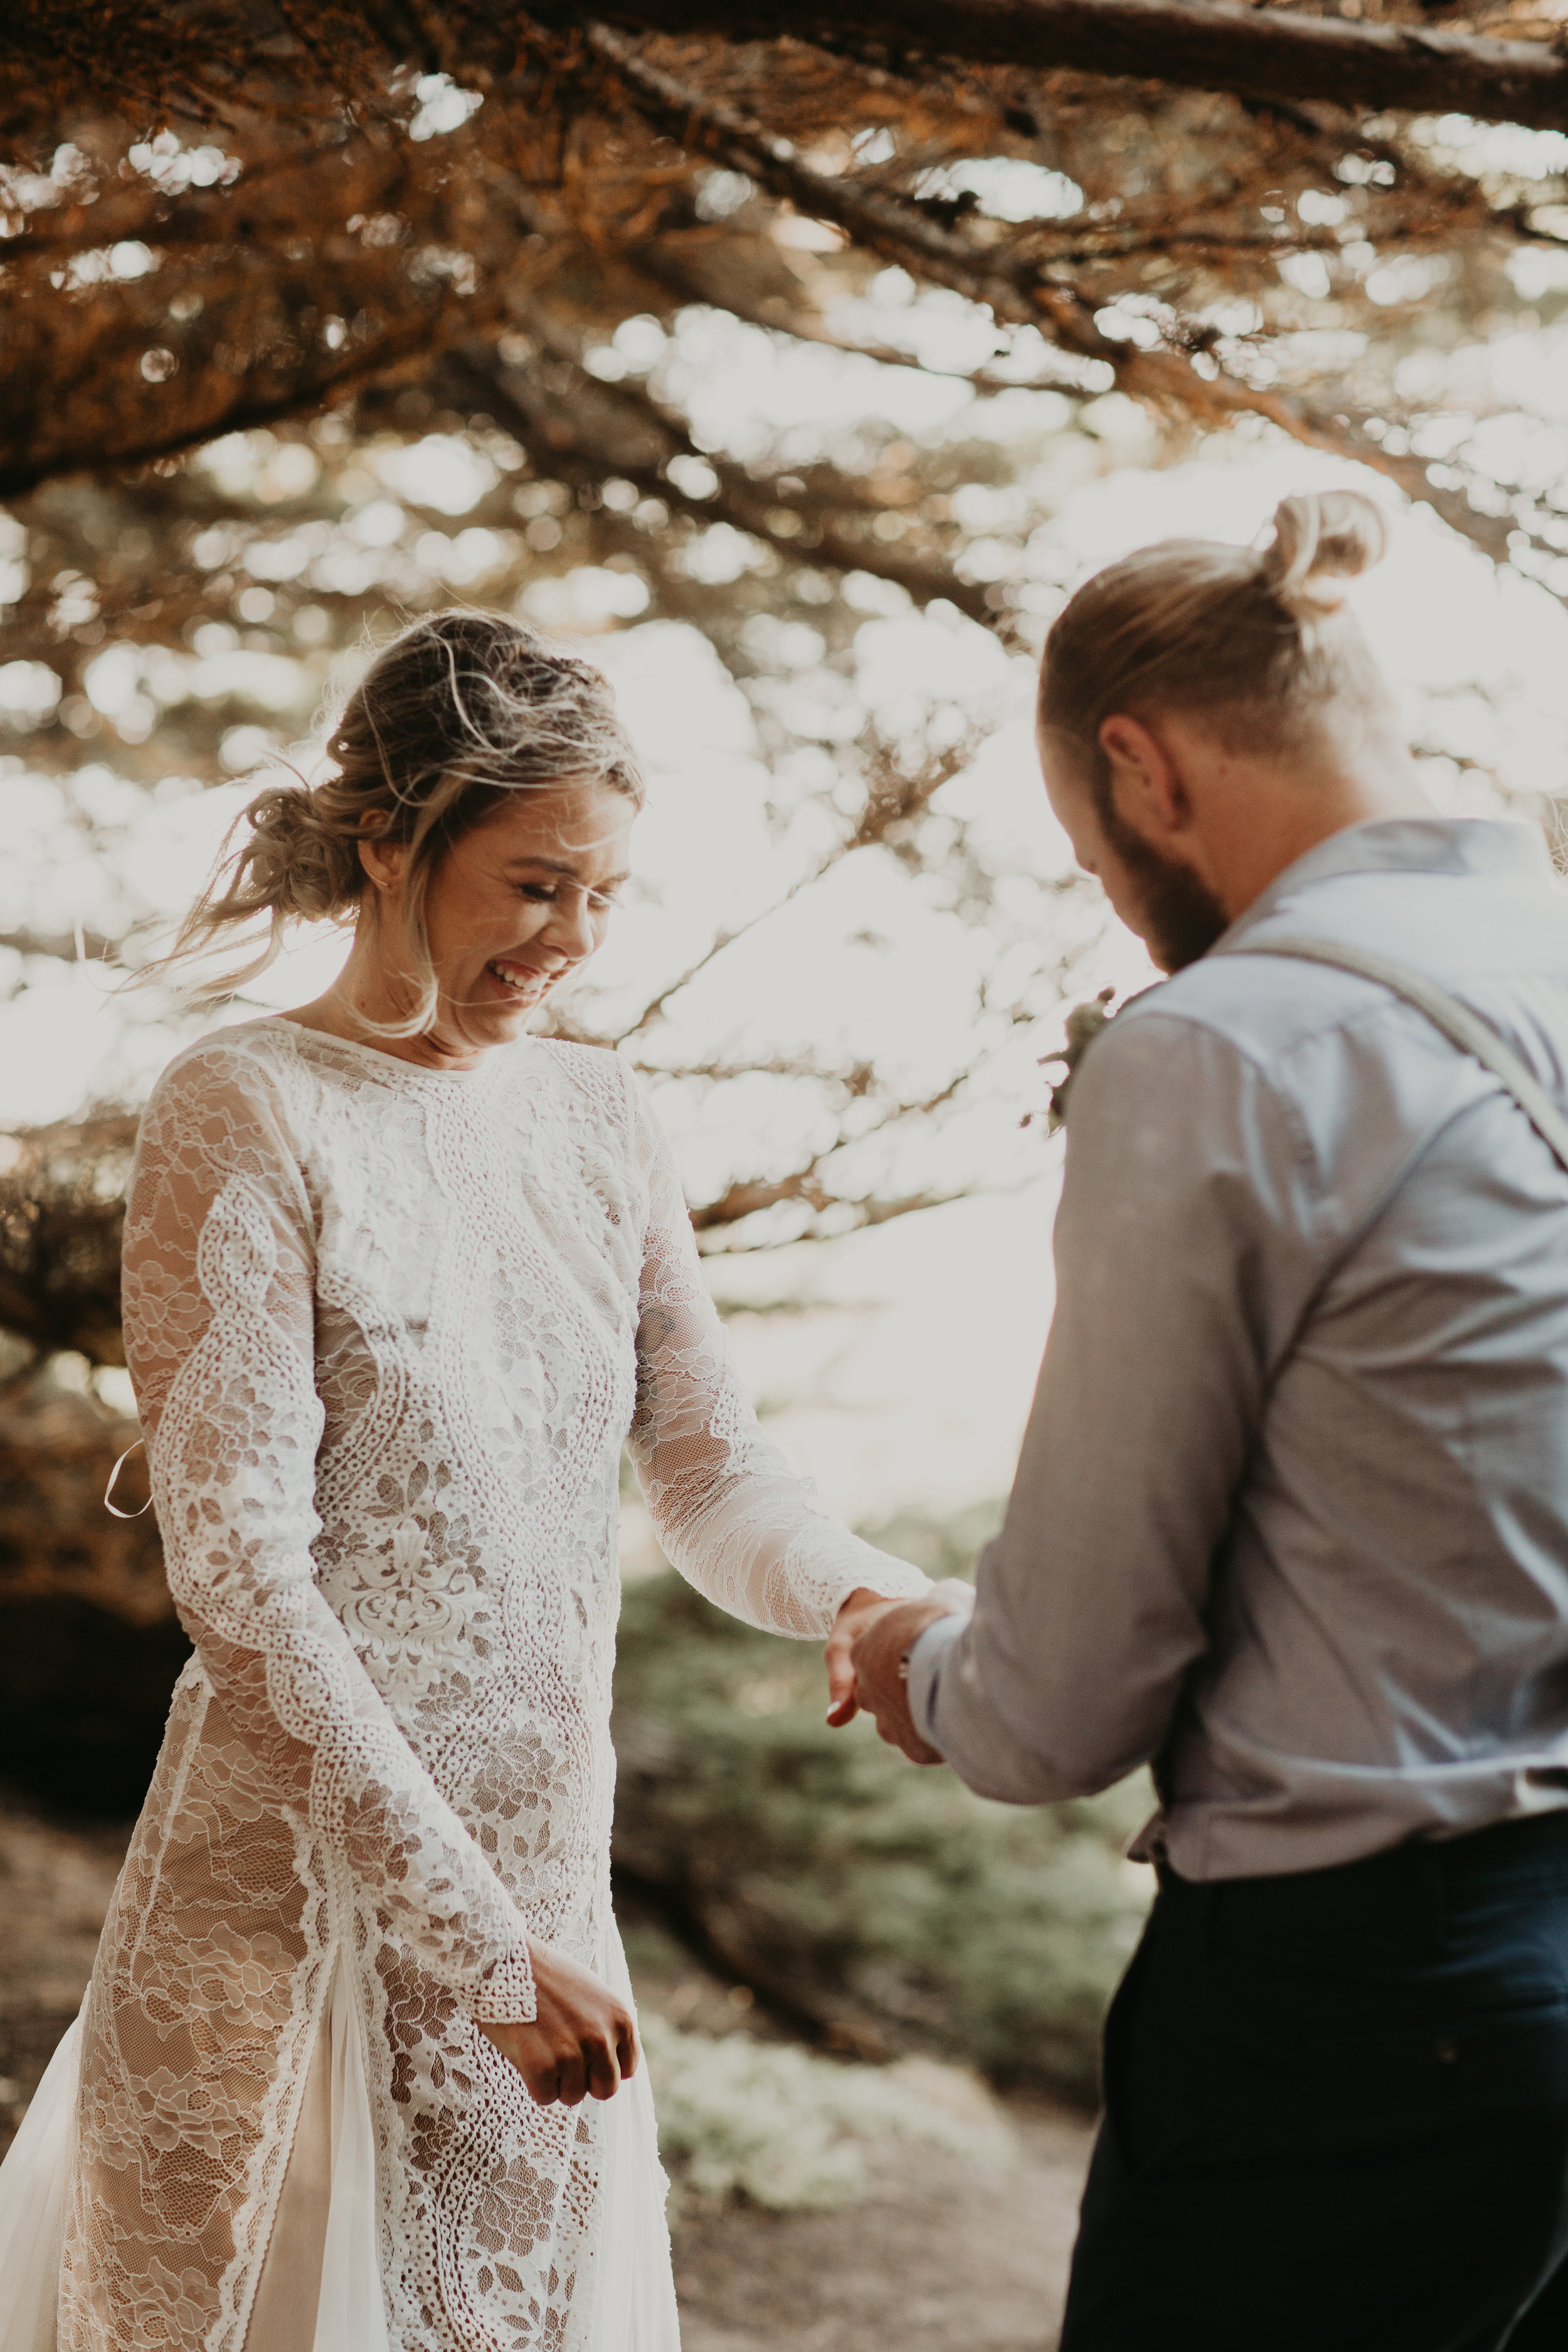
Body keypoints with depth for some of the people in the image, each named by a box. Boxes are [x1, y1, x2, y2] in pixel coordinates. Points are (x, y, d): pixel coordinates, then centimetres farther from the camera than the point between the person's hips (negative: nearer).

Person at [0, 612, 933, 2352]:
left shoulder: (598, 1116, 8)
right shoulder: (244, 1116, -11)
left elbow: (710, 1474, 8)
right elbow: (242, 1578, -17)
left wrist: (849, 1594, -16)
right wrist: (477, 1942, -20)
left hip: (552, 1877, 6)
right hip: (299, 1899, -6)